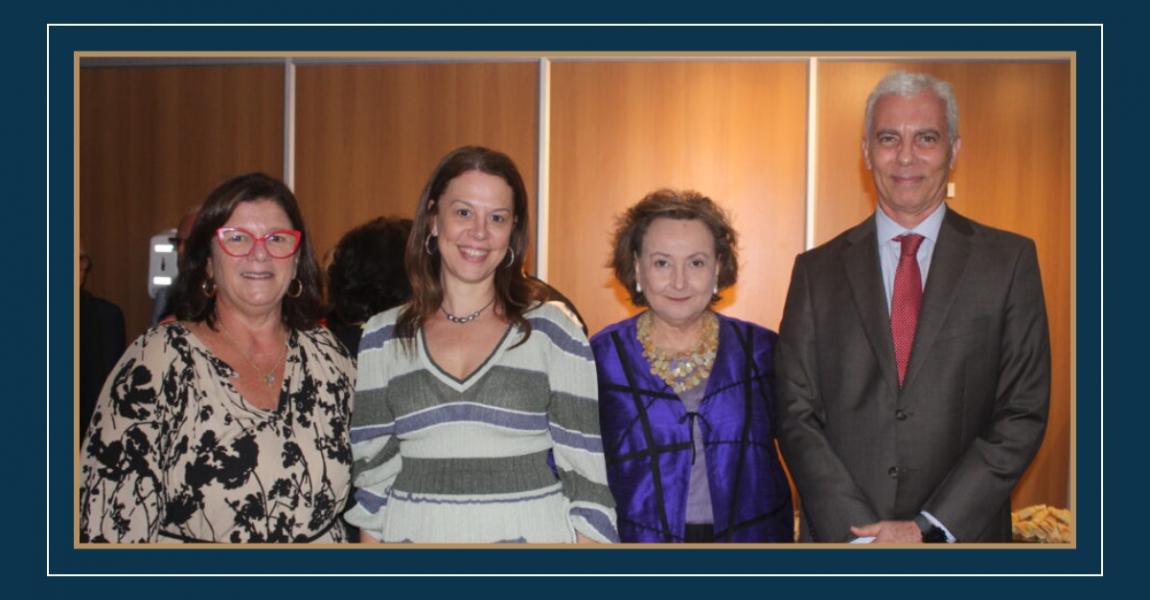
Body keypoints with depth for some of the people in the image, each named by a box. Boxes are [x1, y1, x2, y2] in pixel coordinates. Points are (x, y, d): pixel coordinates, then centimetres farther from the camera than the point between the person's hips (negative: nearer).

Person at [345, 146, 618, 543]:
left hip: (532, 532, -1)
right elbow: (372, 473, 5)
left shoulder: (553, 329, -2)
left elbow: (587, 473, -3)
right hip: (414, 532, 2)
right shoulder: (383, 337, 4)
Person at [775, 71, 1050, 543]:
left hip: (962, 535, 0)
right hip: (841, 535, 1)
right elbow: (796, 415, -3)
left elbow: (1024, 413, -6)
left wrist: (931, 529, -14)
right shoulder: (817, 270, 0)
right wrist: (860, 533, -13)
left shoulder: (1010, 261, -2)